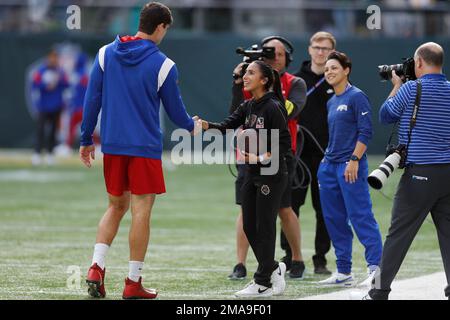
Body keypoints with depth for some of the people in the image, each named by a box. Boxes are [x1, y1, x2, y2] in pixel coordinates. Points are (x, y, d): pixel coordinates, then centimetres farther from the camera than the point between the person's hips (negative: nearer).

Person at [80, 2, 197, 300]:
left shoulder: (106, 54, 3)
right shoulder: (163, 65, -7)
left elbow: (92, 100, 4)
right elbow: (176, 112, 2)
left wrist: (86, 139, 12)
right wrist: (192, 125, 24)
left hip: (112, 145, 4)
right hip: (145, 147, -4)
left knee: (116, 206, 16)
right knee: (141, 212, 1)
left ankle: (96, 267, -1)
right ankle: (134, 283, 2)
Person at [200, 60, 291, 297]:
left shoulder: (273, 107, -14)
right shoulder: (248, 106, 9)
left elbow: (285, 144, -15)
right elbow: (228, 125, -1)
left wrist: (260, 158, -20)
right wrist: (205, 125, -18)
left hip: (271, 176, -8)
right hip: (252, 174, 8)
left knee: (264, 227, -2)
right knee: (249, 227, 10)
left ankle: (263, 283, 6)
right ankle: (273, 269, 26)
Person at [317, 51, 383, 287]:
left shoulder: (356, 97, -7)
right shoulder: (331, 102, 17)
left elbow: (365, 131, -13)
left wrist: (354, 160, -19)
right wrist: (327, 159, 18)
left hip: (351, 166, -9)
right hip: (329, 167, 9)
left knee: (360, 216, -13)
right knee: (334, 219, 8)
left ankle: (375, 267, -14)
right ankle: (343, 272, 14)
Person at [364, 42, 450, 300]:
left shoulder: (411, 90, -8)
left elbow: (385, 116, 6)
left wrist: (397, 86, 19)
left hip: (419, 173, -4)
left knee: (398, 234, 2)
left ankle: (380, 291, 6)